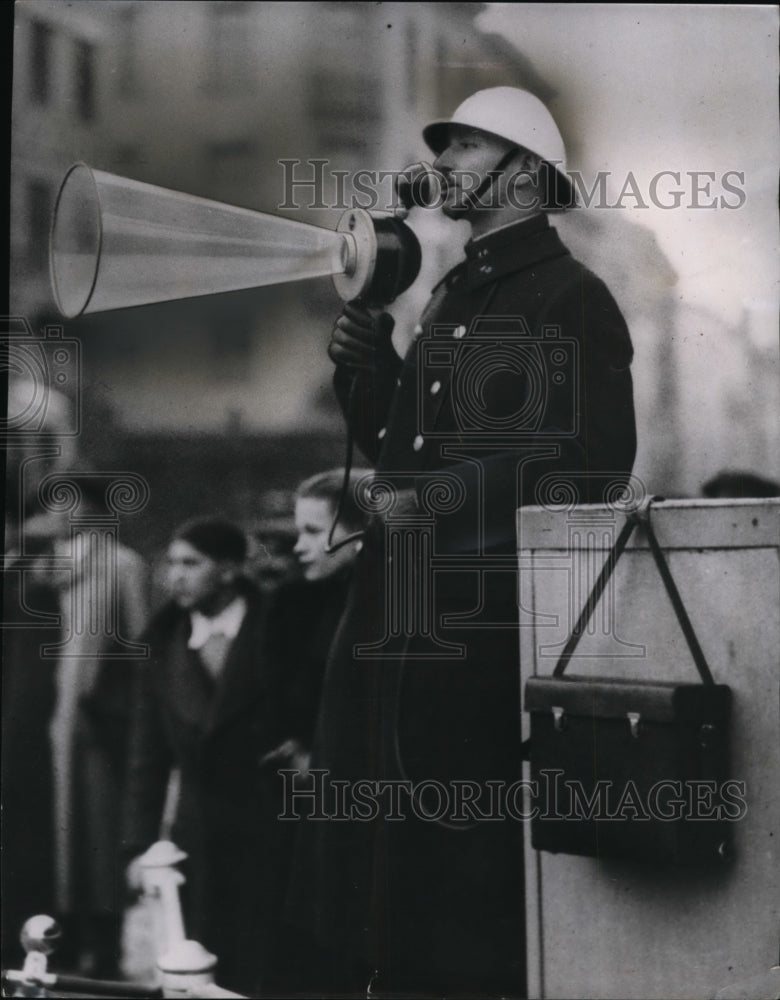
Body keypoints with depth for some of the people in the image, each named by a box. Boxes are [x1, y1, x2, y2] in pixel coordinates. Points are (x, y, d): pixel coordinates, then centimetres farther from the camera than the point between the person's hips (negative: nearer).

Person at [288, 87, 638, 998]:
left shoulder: (572, 299, -5)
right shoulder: (449, 298, 20)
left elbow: (596, 462, -15)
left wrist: (439, 498, -15)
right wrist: (365, 363, 4)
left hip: (500, 609, -7)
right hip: (402, 595, 8)